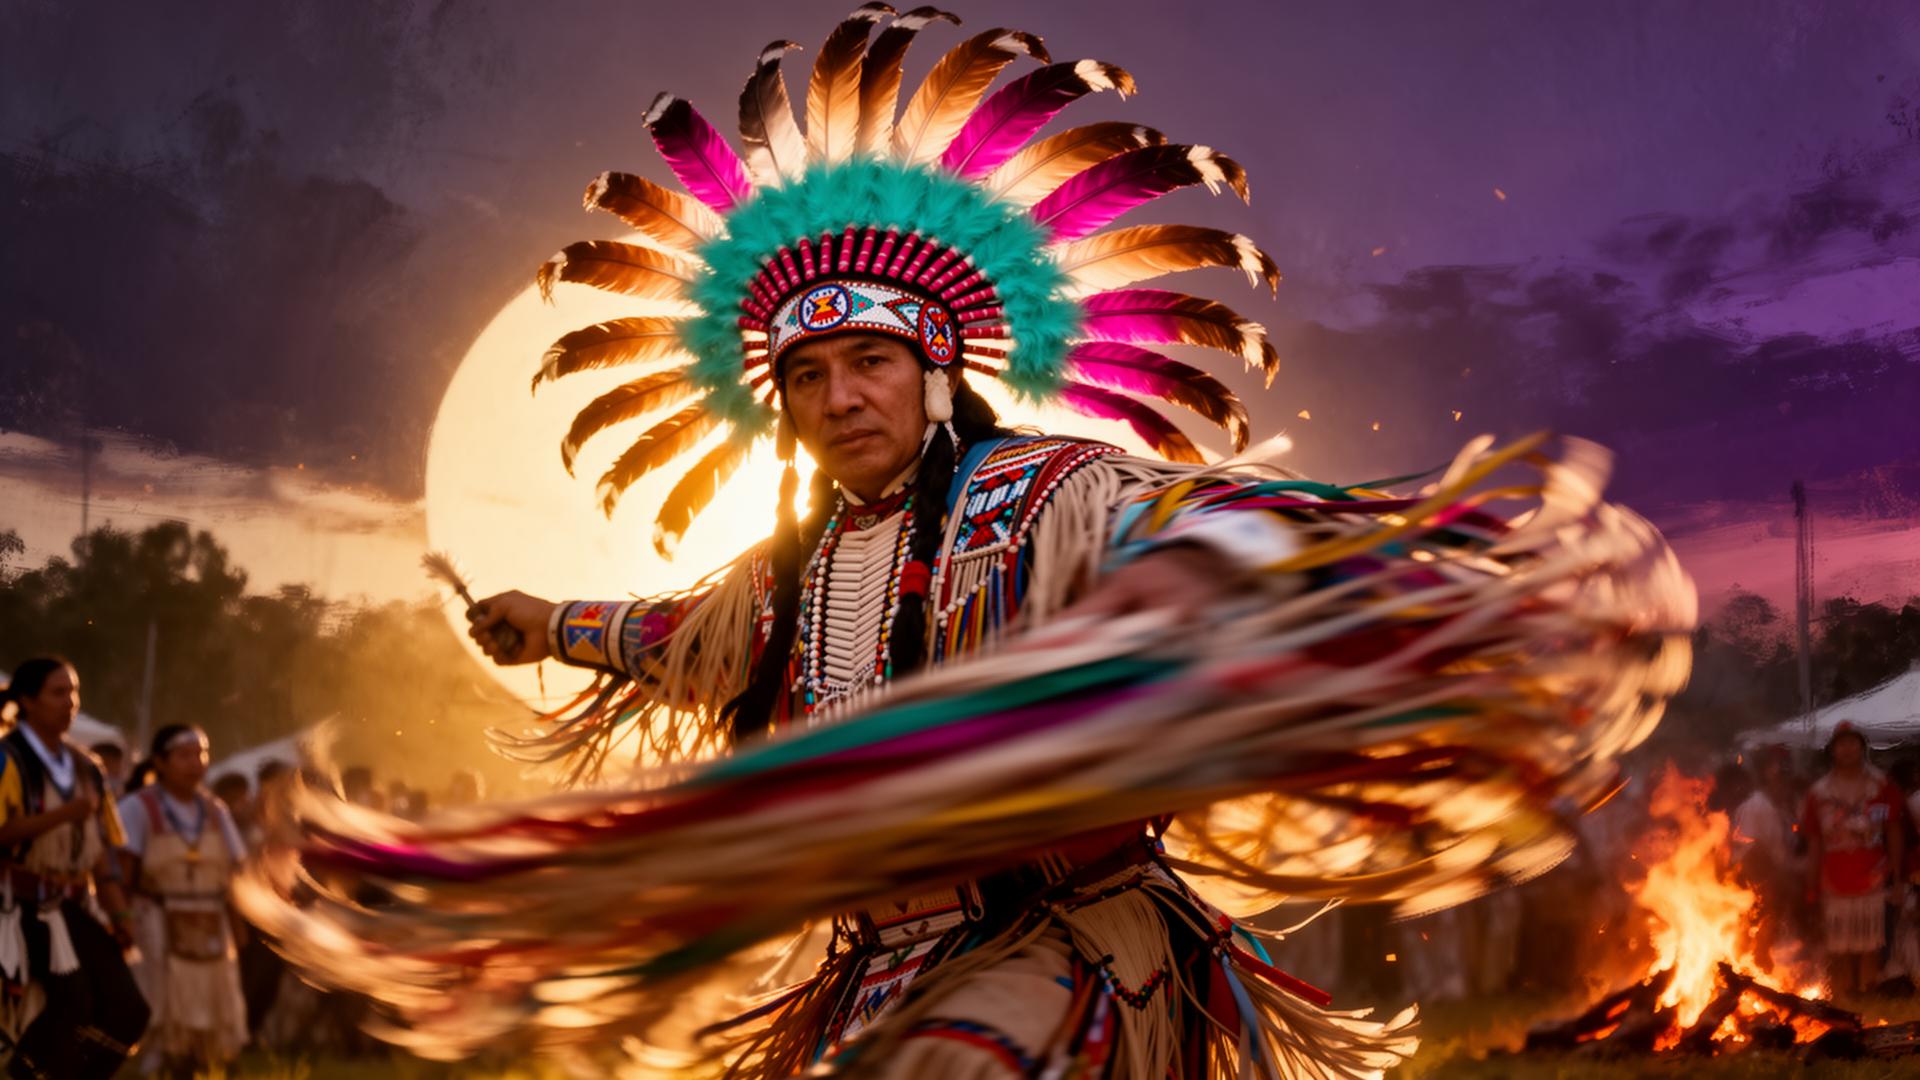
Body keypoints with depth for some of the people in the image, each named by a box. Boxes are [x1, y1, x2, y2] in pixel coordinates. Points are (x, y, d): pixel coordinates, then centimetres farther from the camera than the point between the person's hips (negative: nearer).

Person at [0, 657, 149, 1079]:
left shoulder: (83, 766, 15)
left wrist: (118, 910, 8)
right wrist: (61, 815, -29)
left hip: (77, 905, 7)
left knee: (127, 1010, -4)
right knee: (73, 1005, -21)